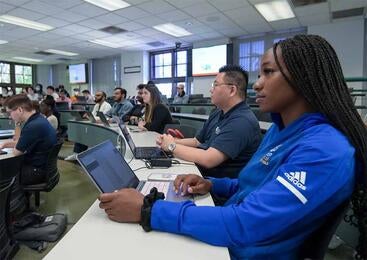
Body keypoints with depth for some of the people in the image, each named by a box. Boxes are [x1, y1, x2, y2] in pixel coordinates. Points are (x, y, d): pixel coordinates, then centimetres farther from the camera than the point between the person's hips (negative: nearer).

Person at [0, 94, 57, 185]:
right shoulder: (37, 119, 5)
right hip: (37, 165, 9)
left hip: (37, 171, -9)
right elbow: (20, 142, 19)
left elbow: (16, 152, -16)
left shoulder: (34, 126, -28)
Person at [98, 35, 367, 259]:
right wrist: (211, 184, -3)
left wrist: (146, 211, -29)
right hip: (223, 236, 7)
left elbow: (244, 226, -31)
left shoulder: (327, 151, -25)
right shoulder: (279, 129, 5)